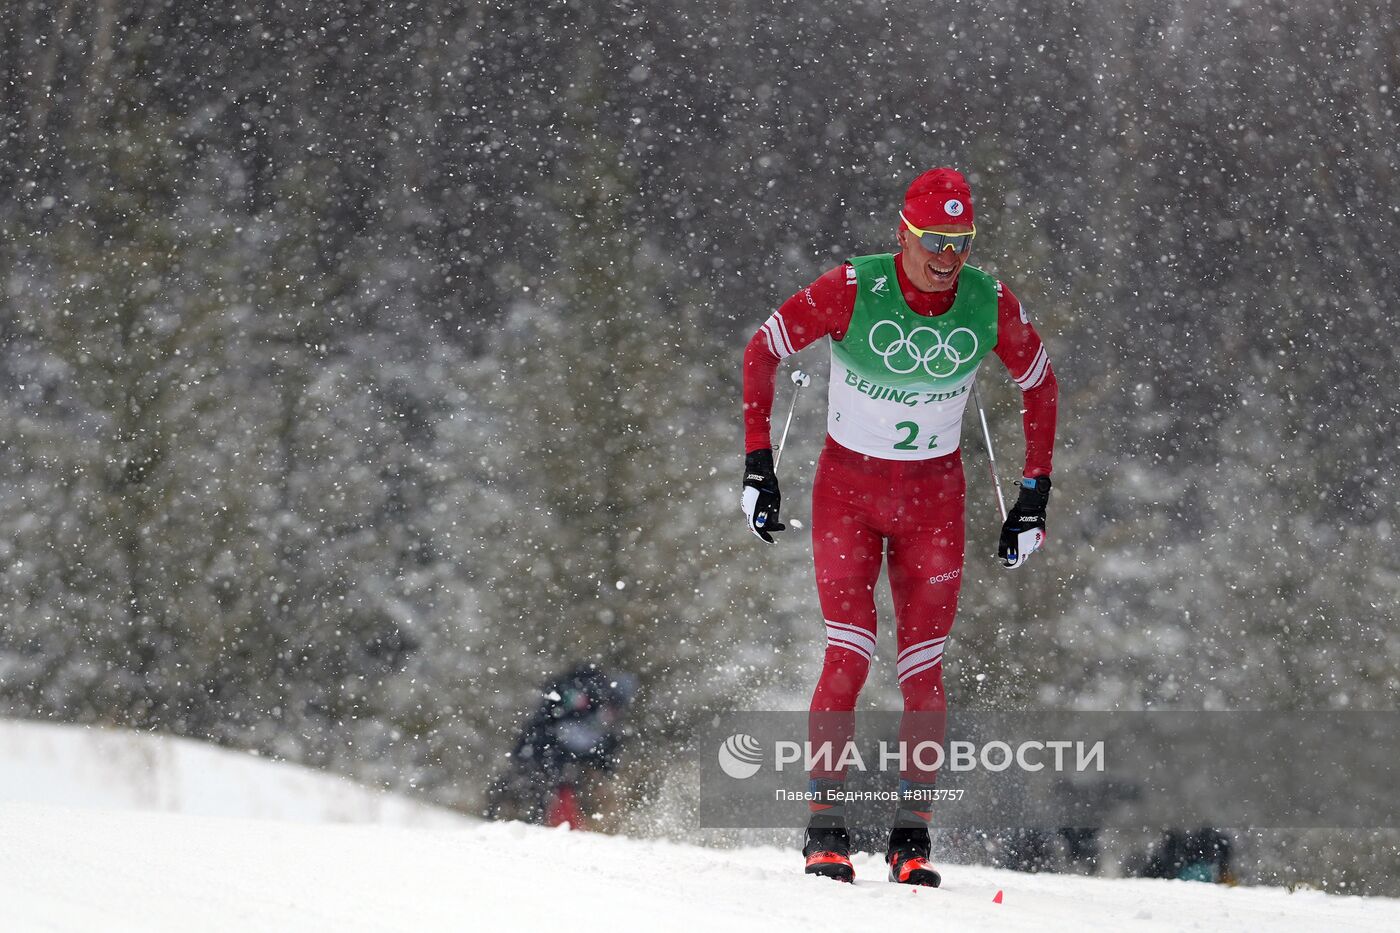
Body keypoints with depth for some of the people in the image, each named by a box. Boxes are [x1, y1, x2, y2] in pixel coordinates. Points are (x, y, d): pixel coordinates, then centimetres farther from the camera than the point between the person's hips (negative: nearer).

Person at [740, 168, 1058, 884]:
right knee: (849, 656, -13)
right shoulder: (852, 290, -19)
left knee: (923, 670, -3)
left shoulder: (990, 306, -12)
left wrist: (1034, 496, 4)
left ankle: (910, 839, 5)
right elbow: (762, 351, -7)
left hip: (933, 495, 2)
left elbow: (1039, 385, 6)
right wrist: (757, 465, -9)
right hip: (848, 484, -2)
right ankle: (825, 829, -4)